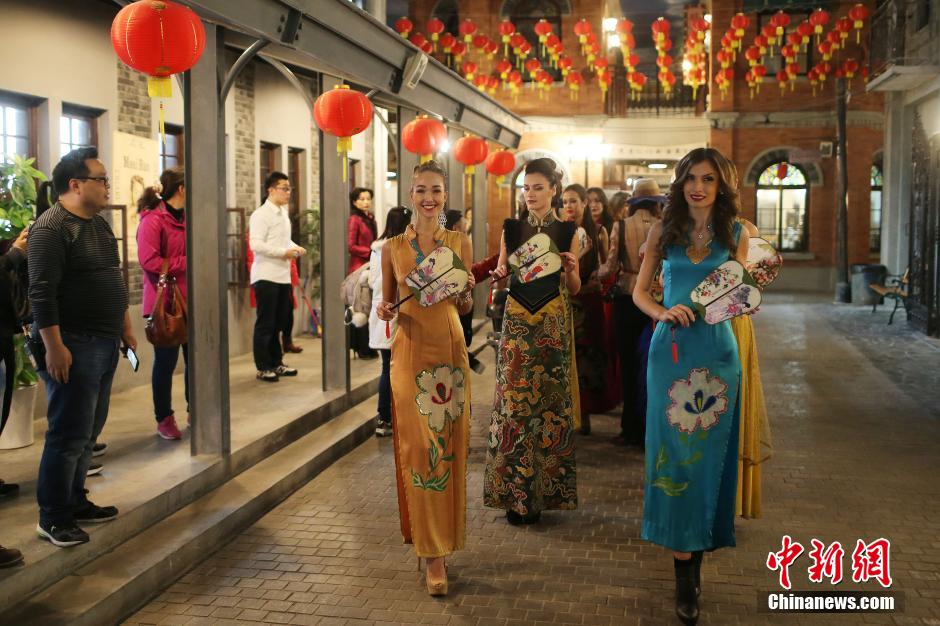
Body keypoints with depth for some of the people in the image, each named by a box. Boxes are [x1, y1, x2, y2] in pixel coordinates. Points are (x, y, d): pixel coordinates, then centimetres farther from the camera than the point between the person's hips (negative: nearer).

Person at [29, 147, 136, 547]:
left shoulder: (99, 225, 15)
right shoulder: (51, 227, -13)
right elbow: (42, 293, -19)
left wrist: (125, 330, 21)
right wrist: (54, 347, -23)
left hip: (104, 345, 9)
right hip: (72, 347, -9)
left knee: (89, 432, 15)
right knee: (69, 434, -5)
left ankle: (74, 502, 27)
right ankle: (52, 518, 6)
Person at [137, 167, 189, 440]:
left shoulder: (186, 218, 13)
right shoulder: (153, 220, -13)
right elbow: (149, 261, -20)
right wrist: (186, 263, -18)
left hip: (190, 301, 7)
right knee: (166, 360, 3)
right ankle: (164, 418, 16)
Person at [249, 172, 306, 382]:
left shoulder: (283, 213, 16)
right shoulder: (261, 214, -12)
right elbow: (256, 244, -20)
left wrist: (296, 248, 4)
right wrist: (284, 252, -21)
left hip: (283, 276, 8)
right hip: (266, 276, -8)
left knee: (278, 322, 14)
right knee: (265, 324, -1)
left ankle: (276, 363, 24)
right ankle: (263, 367, 6)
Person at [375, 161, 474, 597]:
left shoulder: (460, 243, 5)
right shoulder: (393, 247, 4)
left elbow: (466, 308, 9)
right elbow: (387, 303, 11)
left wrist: (466, 291, -12)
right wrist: (384, 310, -11)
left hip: (449, 350, 1)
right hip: (410, 351, -1)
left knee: (448, 446, 5)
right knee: (418, 447, -2)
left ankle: (440, 540, 23)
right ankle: (431, 552, 5)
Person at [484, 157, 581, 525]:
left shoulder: (567, 232, 4)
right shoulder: (511, 229, 7)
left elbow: (574, 289, 7)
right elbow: (501, 276, 12)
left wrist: (571, 269, -13)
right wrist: (499, 274, -10)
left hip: (553, 322, -1)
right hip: (516, 320, 1)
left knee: (549, 402, 1)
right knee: (513, 402, -2)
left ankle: (542, 491, 13)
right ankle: (514, 493, 8)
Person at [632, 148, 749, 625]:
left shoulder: (735, 234, 7)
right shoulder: (663, 231, 5)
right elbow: (639, 292, 7)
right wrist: (663, 312, -13)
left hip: (716, 350, 1)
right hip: (671, 347, 0)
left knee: (707, 452, 3)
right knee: (674, 449, -2)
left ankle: (696, 546, 19)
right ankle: (685, 571, 4)